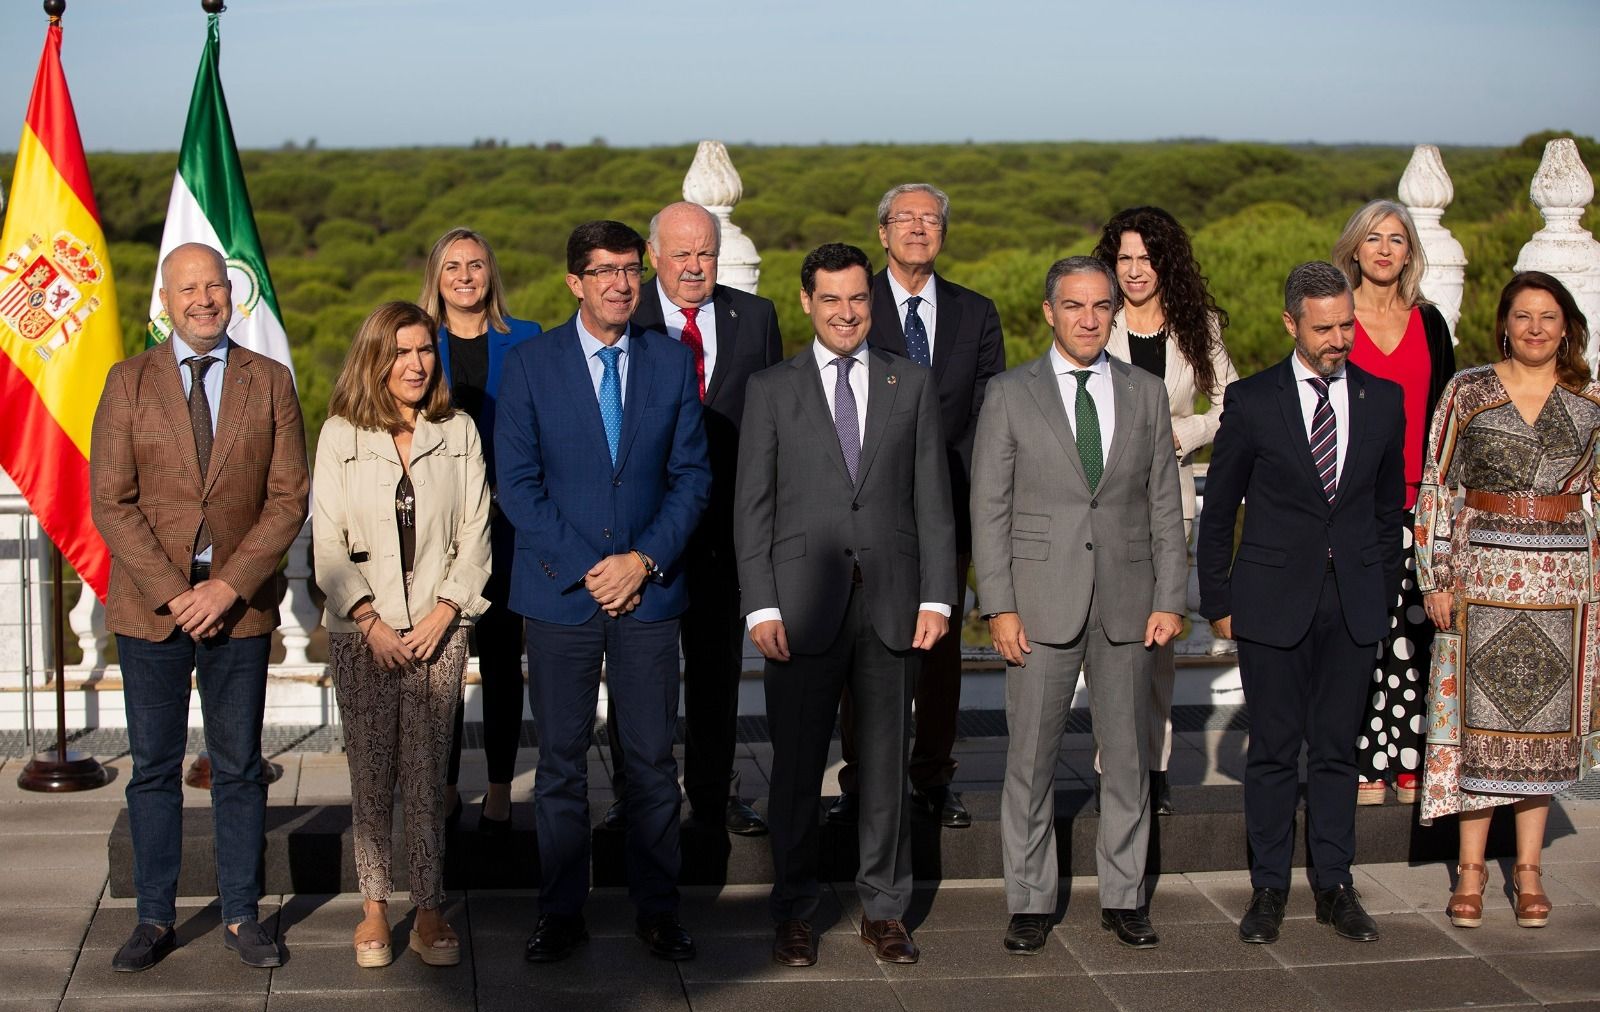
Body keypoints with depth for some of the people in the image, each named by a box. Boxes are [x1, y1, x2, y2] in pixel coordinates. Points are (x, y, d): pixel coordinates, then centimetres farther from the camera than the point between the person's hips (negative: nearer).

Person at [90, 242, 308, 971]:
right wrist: (172, 592, -12)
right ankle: (155, 918, 16)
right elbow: (111, 503, -3)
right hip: (150, 608, 0)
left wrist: (229, 585, -12)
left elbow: (289, 499, -2)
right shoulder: (129, 382, 2)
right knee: (154, 768, 7)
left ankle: (241, 916, 17)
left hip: (239, 606, 0)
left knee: (239, 768, 7)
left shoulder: (270, 383, 4)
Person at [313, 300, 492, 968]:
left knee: (427, 771, -1)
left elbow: (475, 534, 5)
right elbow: (328, 541, 1)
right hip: (361, 633, 0)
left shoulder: (458, 432, 6)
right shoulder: (341, 435, 3)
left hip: (438, 629, 0)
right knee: (370, 771, 2)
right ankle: (374, 907, 10)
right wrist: (371, 621, -7)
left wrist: (443, 613, -5)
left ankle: (430, 911, 3)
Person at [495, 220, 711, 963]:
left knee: (653, 758, 5)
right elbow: (517, 484, -3)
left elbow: (691, 475, 5)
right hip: (559, 593, -1)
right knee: (562, 759, 5)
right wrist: (587, 568, -10)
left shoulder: (672, 361, 6)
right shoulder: (531, 364, 0)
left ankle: (657, 909, 16)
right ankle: (561, 914, 15)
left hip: (649, 589, 1)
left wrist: (645, 560, -8)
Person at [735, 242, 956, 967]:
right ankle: (794, 913, 18)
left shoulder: (912, 384, 9)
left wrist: (936, 598, -1)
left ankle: (883, 911, 20)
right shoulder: (771, 389, 5)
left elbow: (932, 500, 7)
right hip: (802, 605, -1)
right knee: (796, 765, 5)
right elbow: (752, 505, 2)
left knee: (887, 763, 8)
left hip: (891, 604, 1)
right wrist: (761, 605, -6)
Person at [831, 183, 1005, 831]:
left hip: (948, 504, 3)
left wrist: (964, 486, -5)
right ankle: (860, 783, 11)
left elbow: (991, 413, 7)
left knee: (942, 645, 8)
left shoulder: (976, 314, 10)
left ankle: (933, 781, 18)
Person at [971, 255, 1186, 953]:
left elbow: (1166, 507, 9)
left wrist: (1169, 600, 0)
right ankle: (1030, 902, 14)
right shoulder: (1010, 395, 1)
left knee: (1128, 757, 8)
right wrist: (1000, 607, -8)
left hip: (1128, 602, 2)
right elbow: (989, 509, -1)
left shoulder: (1146, 394, 9)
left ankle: (1123, 896, 21)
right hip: (1041, 601, -2)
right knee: (1030, 759, 2)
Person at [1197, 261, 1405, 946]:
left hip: (1352, 605, 2)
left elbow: (1389, 508, 13)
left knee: (1337, 747, 8)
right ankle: (1269, 887, 14)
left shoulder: (1383, 401, 5)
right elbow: (1218, 509, 3)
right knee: (1273, 749, 4)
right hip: (1273, 600, -2)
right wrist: (1216, 600, 1)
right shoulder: (1253, 401, -3)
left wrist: (1383, 595, 9)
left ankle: (1334, 885, 18)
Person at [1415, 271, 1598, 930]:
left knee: (1546, 721, 6)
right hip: (1483, 573, -2)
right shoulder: (1468, 392, 0)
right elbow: (1436, 488, 0)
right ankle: (1471, 869, 10)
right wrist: (1436, 577, -5)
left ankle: (1528, 869, 16)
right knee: (1480, 719, 1)